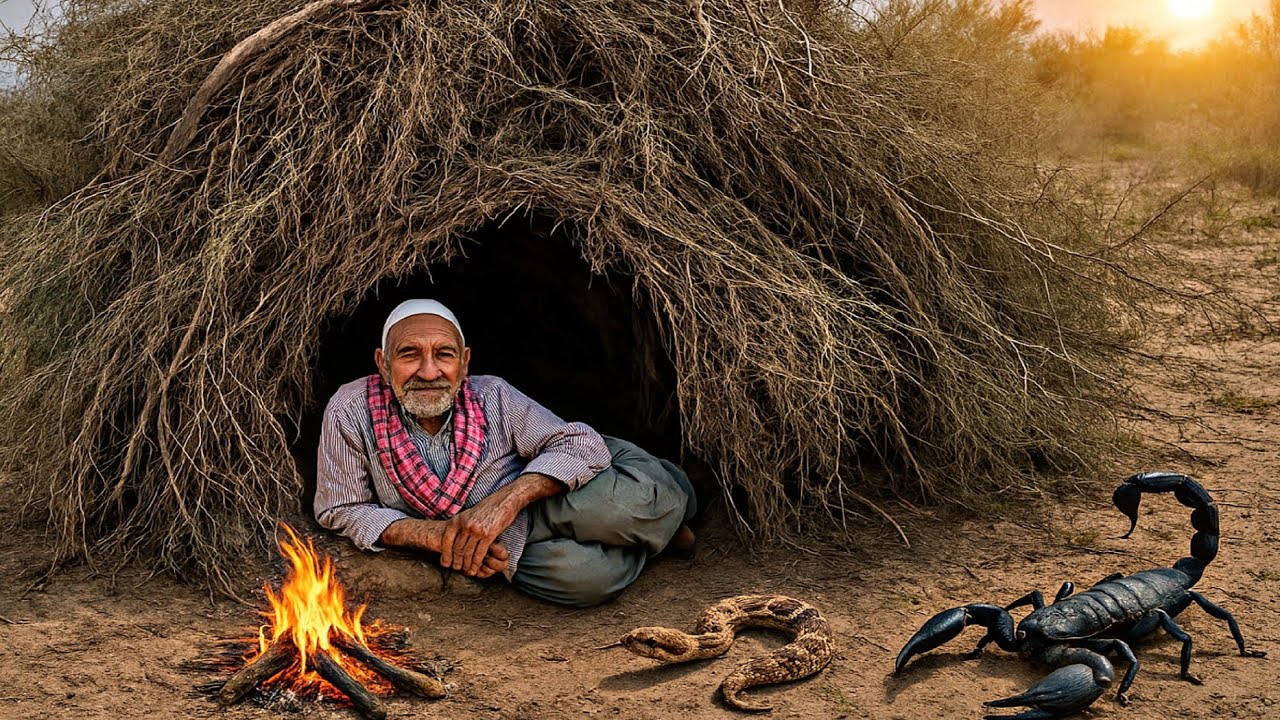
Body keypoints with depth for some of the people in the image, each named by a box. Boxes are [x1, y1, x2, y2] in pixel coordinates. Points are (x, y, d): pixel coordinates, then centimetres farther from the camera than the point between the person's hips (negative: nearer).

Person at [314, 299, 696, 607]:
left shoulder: (493, 398, -13)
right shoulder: (351, 412, -13)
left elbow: (582, 444, -15)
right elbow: (343, 509, -4)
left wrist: (506, 501, -31)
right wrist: (431, 534, -19)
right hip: (503, 549, 1)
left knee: (620, 502, -36)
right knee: (583, 576, -34)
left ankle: (672, 495, 4)